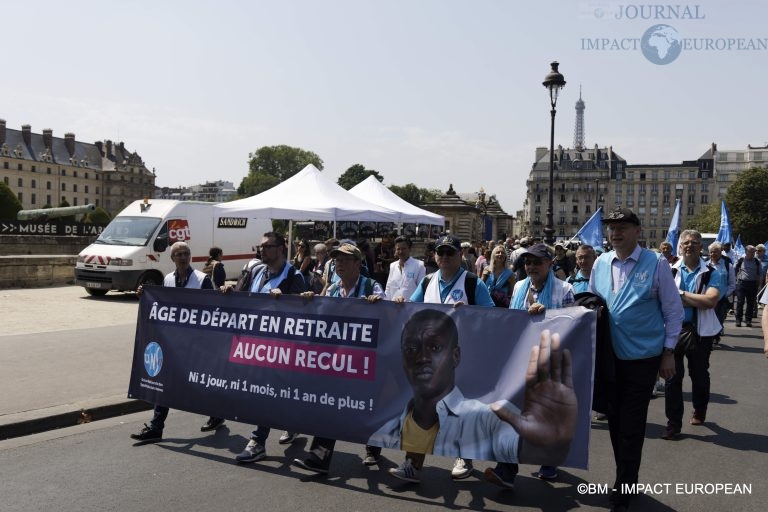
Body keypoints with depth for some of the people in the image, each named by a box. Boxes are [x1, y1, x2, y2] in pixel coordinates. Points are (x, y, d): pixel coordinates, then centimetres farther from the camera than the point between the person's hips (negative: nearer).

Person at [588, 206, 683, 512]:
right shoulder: (600, 264, 2)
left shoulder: (656, 264, -10)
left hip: (643, 357, -4)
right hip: (610, 356, 5)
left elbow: (674, 311, -5)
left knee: (631, 424, 3)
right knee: (614, 418, 15)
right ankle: (625, 479, 35)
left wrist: (668, 352, -6)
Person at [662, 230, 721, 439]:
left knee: (699, 374, 16)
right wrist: (696, 301, -14)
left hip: (700, 331, 0)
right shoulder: (670, 271, 1)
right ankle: (673, 422, 6)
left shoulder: (710, 273, -3)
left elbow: (710, 301, -18)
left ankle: (699, 411, 40)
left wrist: (681, 294, -15)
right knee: (673, 375, -1)